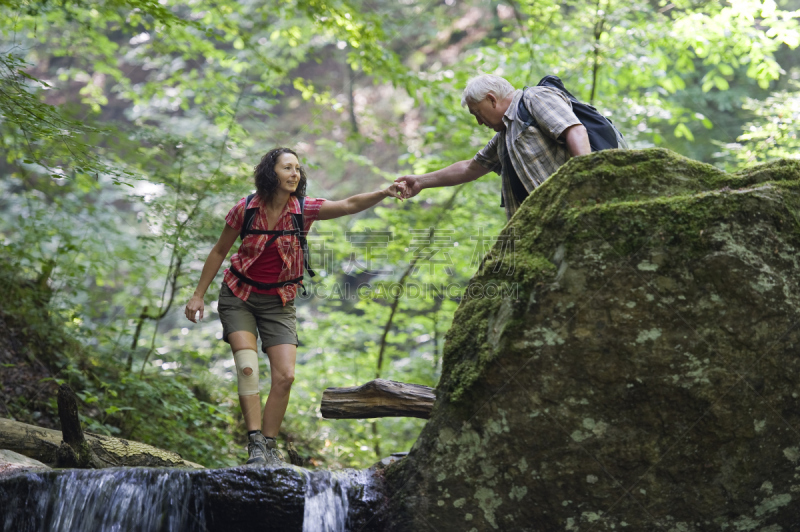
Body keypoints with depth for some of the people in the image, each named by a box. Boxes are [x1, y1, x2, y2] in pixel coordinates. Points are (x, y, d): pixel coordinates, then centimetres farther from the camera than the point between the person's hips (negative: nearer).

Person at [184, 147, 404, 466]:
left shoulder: (304, 209, -10)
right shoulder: (245, 209, -11)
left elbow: (350, 205, -25)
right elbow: (219, 252, 1)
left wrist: (384, 193, -42)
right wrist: (198, 295, 2)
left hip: (278, 302, 2)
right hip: (239, 296, -1)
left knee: (285, 376, -9)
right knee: (247, 365, -21)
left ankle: (269, 444, 6)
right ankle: (255, 443, -20)